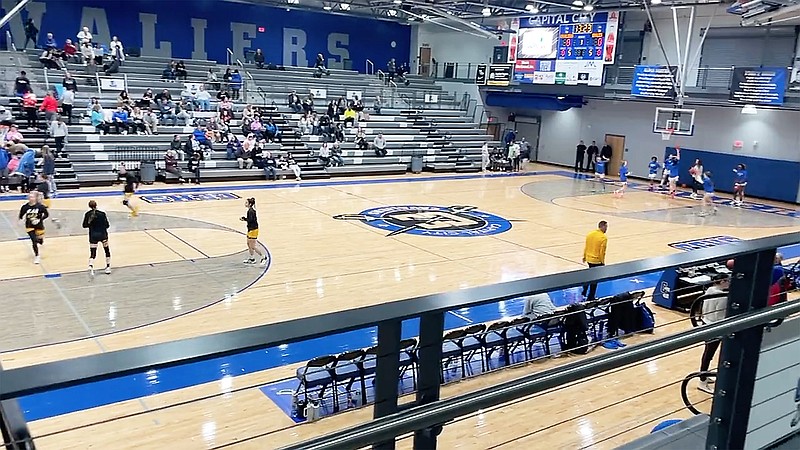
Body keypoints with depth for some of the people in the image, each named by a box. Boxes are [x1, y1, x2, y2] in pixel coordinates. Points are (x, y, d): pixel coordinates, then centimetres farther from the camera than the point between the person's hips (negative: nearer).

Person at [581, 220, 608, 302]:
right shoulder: (603, 238, -18)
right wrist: (603, 262, -6)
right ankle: (590, 298, 13)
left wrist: (584, 257, 21)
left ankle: (584, 293, 30)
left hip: (589, 259, 6)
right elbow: (602, 252, -17)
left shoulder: (590, 234, 2)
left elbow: (586, 247, 9)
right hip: (597, 261, -6)